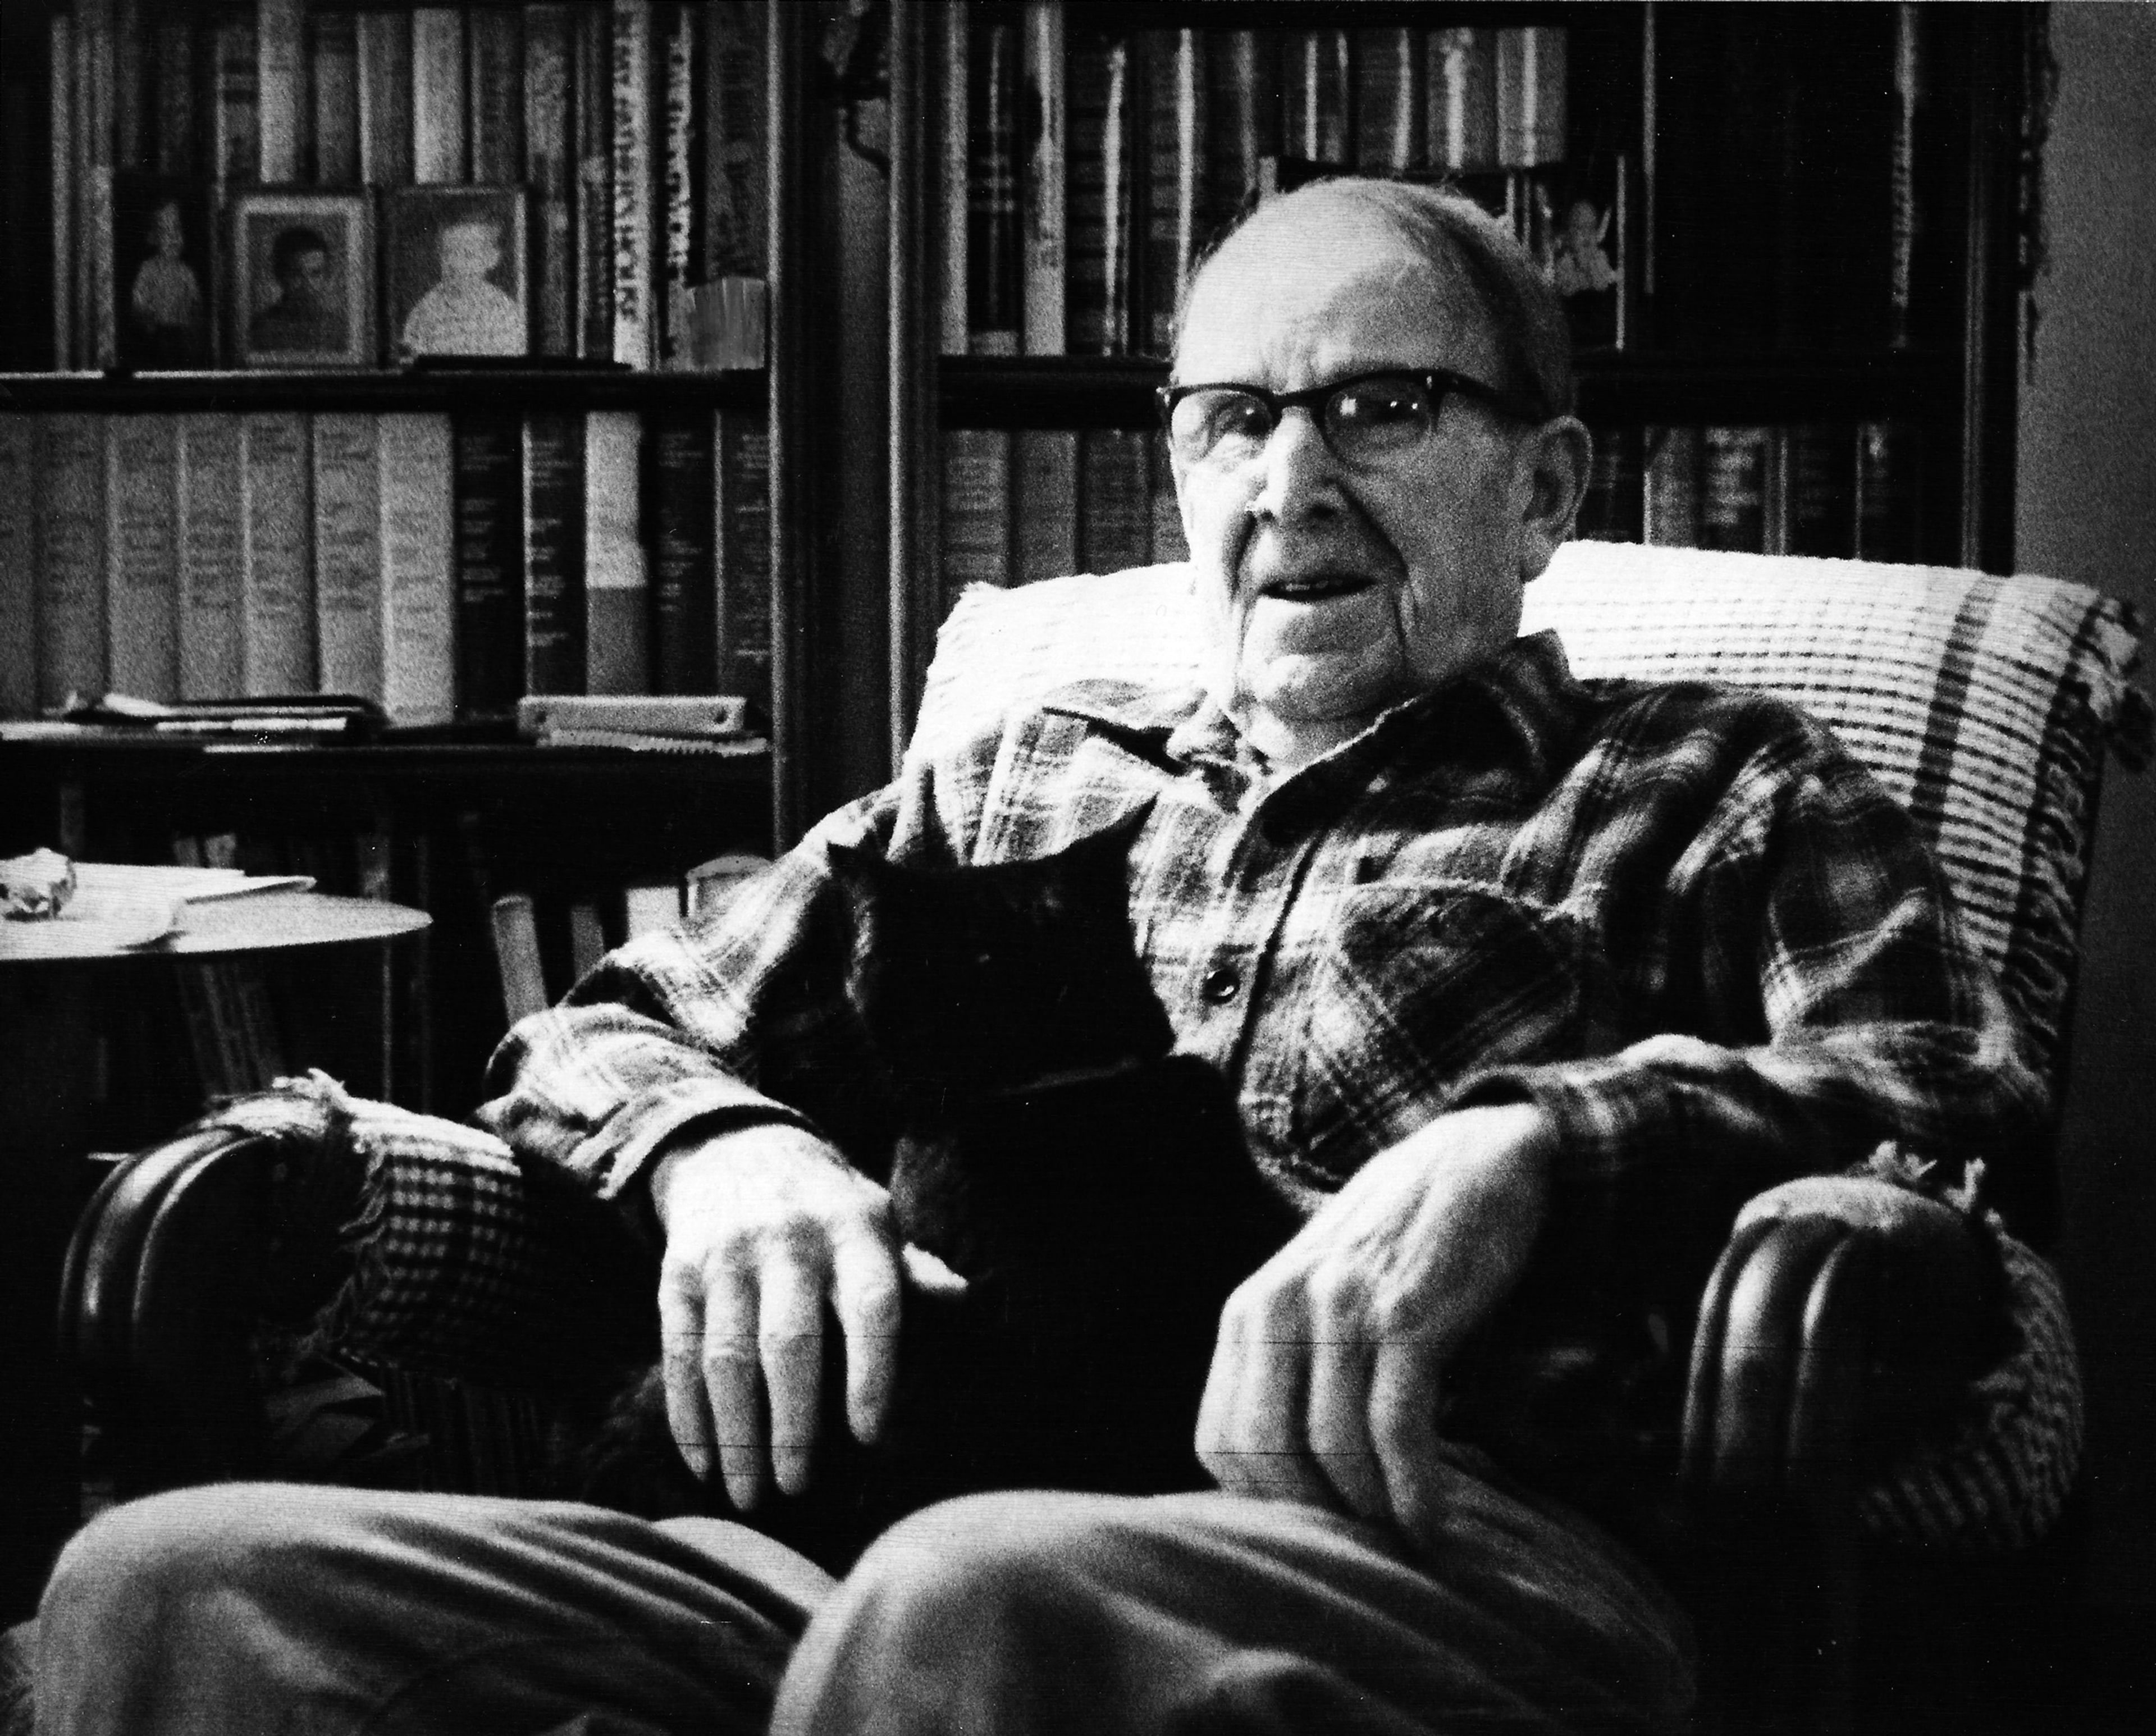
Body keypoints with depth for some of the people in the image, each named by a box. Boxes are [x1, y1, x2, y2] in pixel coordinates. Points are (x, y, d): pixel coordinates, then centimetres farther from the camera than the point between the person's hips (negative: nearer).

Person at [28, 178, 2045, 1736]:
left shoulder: (1710, 794, 19)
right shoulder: (1024, 778, 30)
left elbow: (1960, 1101, 2)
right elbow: (603, 1033, 28)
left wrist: (1534, 1141, -17)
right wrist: (725, 1142, 3)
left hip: (1422, 1548, -4)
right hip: (900, 1536, 4)